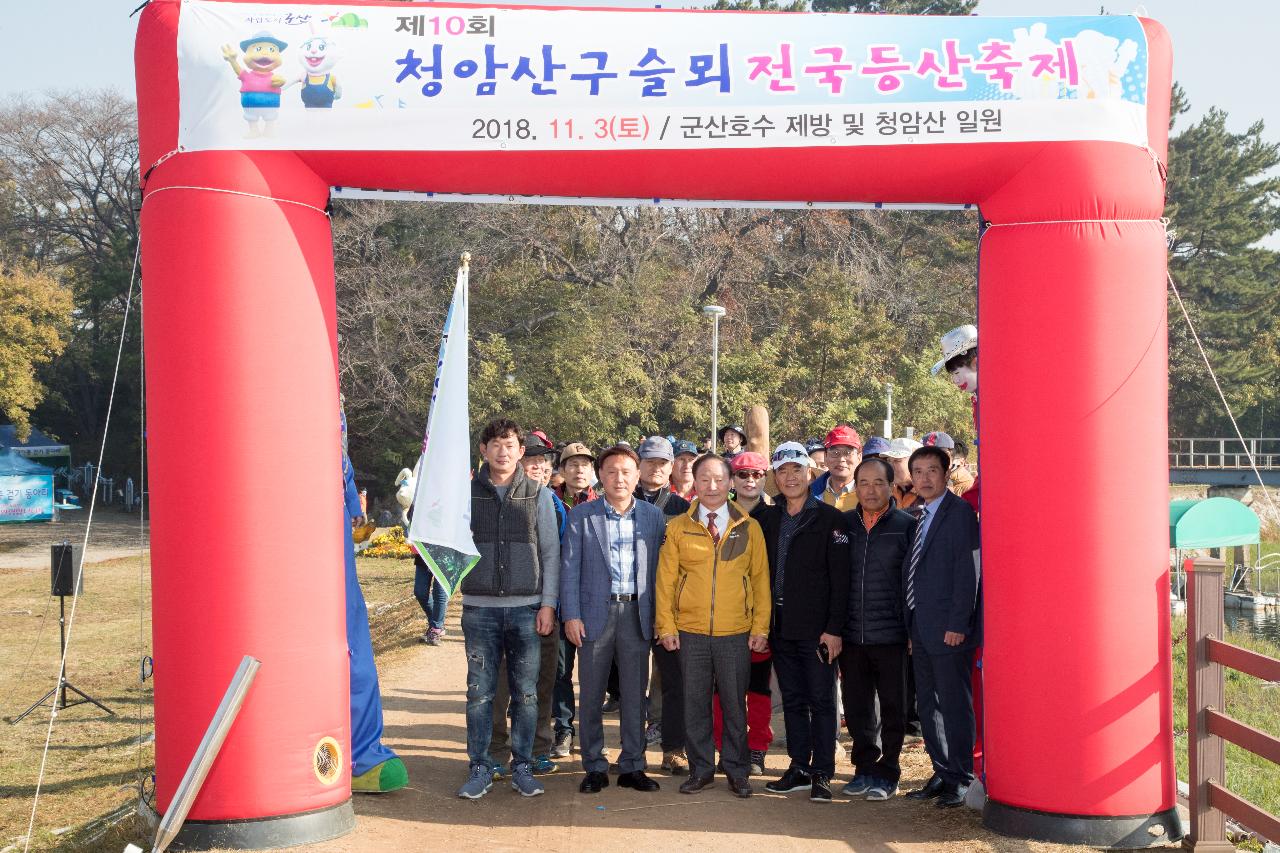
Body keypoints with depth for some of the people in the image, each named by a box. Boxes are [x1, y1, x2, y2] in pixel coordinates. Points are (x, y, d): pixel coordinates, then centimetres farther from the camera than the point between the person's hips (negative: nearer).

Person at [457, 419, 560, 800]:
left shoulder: (538, 494, 5)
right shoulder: (466, 492, 6)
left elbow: (551, 553, 6)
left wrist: (548, 604, 0)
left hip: (526, 607, 0)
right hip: (479, 607, 0)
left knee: (526, 693, 4)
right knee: (480, 691, 2)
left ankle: (522, 767, 15)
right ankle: (480, 768, 13)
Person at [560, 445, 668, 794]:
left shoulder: (654, 516, 6)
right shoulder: (581, 515, 1)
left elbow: (658, 568, 7)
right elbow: (569, 567, -1)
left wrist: (658, 615, 2)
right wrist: (570, 615, -8)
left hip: (637, 614, 1)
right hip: (595, 613, -1)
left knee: (634, 695, 7)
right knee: (591, 696, 5)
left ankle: (632, 767, 18)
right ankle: (595, 768, 16)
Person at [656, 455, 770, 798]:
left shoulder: (749, 528, 4)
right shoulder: (677, 527, 3)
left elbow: (760, 579, 4)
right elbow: (666, 578, 4)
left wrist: (761, 627, -1)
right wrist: (666, 625, -2)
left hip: (736, 633, 0)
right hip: (690, 632, 0)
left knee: (735, 704, 6)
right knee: (695, 703, 7)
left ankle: (736, 771, 19)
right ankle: (700, 769, 20)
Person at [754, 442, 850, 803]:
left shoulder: (831, 519, -4)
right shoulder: (766, 518, 10)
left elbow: (840, 579, -7)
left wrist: (834, 628, -13)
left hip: (816, 628, -5)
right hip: (780, 625, 5)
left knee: (821, 701, 0)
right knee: (792, 701, 12)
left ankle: (821, 774, 6)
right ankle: (799, 768, 20)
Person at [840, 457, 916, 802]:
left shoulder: (907, 526, -2)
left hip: (892, 635, -3)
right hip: (851, 634, 3)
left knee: (892, 708, 6)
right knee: (857, 708, 10)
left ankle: (887, 773, 18)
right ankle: (865, 768, 24)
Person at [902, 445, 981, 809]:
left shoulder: (960, 513, -8)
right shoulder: (919, 517, 16)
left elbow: (969, 571, -14)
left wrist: (958, 624, -18)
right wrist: (911, 627, 12)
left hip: (947, 627, -8)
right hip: (920, 627, 8)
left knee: (955, 703, -1)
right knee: (928, 703, 13)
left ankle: (960, 780, 8)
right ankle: (942, 774, 22)